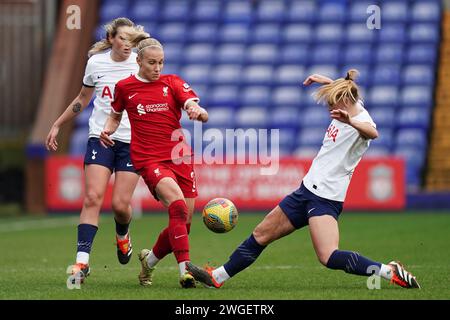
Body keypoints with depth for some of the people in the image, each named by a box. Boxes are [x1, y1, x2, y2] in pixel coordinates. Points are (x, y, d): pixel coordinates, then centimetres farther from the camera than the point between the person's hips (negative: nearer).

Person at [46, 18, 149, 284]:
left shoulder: (139, 62, -2)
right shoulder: (96, 62, 4)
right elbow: (83, 99, 19)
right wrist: (57, 125, 23)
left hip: (132, 141, -1)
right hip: (100, 138, 1)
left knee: (121, 204, -7)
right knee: (93, 197, -13)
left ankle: (122, 235, 29)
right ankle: (82, 261, -15)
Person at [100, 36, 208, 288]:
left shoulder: (172, 83, 5)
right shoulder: (125, 87, 7)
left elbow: (202, 114, -7)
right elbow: (115, 115, 25)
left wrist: (198, 112, -31)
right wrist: (107, 130, 3)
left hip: (179, 157, 3)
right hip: (148, 159, -3)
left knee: (183, 224, 2)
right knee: (178, 205, -27)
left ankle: (150, 259, 30)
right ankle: (185, 270, -31)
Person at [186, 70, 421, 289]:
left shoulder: (360, 120, -18)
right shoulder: (347, 110, 7)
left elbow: (373, 133, -45)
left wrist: (350, 120, -61)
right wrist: (326, 81, 33)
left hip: (326, 198, -10)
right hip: (308, 189, 10)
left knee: (329, 258, -26)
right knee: (261, 234, 16)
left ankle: (389, 271, -20)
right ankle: (217, 277, 26)